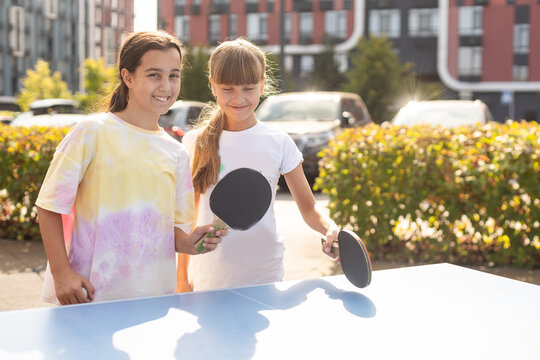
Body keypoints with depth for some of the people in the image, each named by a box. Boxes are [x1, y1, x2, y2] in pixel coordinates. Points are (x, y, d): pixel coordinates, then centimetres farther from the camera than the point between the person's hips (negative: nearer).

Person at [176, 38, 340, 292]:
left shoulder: (279, 144, -2)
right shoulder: (195, 143, 0)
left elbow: (309, 209, 0)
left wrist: (330, 228, -21)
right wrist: (182, 279, 3)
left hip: (264, 278, 0)